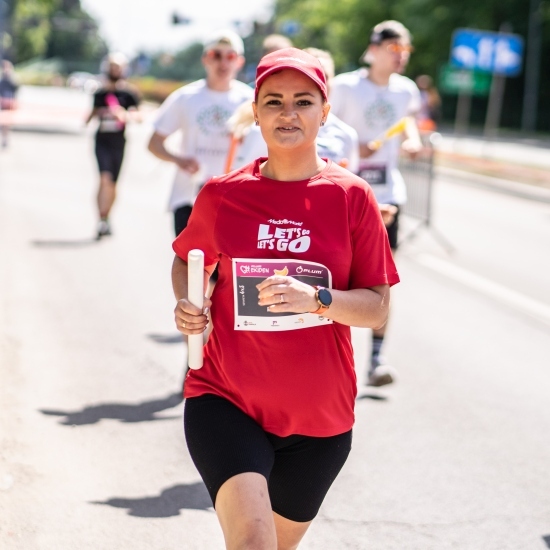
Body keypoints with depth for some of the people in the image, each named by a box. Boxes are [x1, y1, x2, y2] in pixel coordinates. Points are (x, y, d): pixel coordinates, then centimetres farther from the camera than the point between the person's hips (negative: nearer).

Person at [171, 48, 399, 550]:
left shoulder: (353, 197, -4)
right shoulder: (222, 195, -1)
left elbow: (378, 307, -4)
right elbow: (186, 259, 18)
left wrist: (317, 299, -22)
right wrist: (186, 305, -3)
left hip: (319, 416, 1)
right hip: (225, 400, -1)